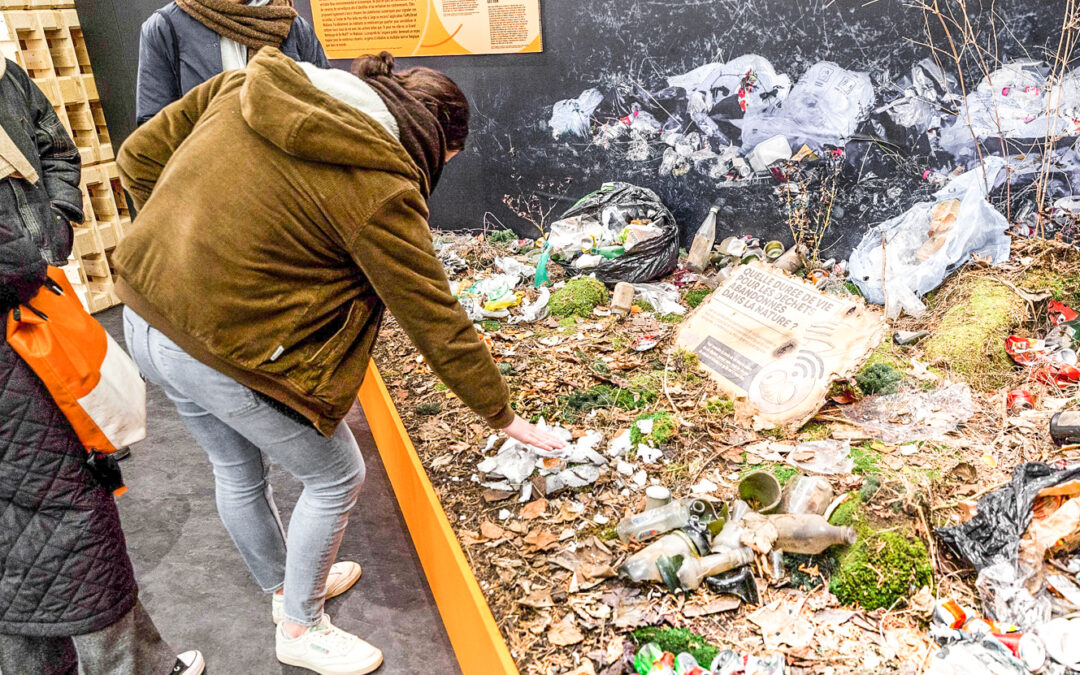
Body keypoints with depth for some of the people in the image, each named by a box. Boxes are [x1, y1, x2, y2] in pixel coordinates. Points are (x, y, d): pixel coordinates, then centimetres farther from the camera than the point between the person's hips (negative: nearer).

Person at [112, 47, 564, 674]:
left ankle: (284, 586, 54)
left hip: (144, 314, 9)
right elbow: (437, 321, -14)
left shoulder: (245, 85, 3)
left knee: (238, 470, 28)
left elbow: (139, 158, 9)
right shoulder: (380, 187, -19)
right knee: (336, 478, 14)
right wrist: (503, 414, -3)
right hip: (229, 355, -8)